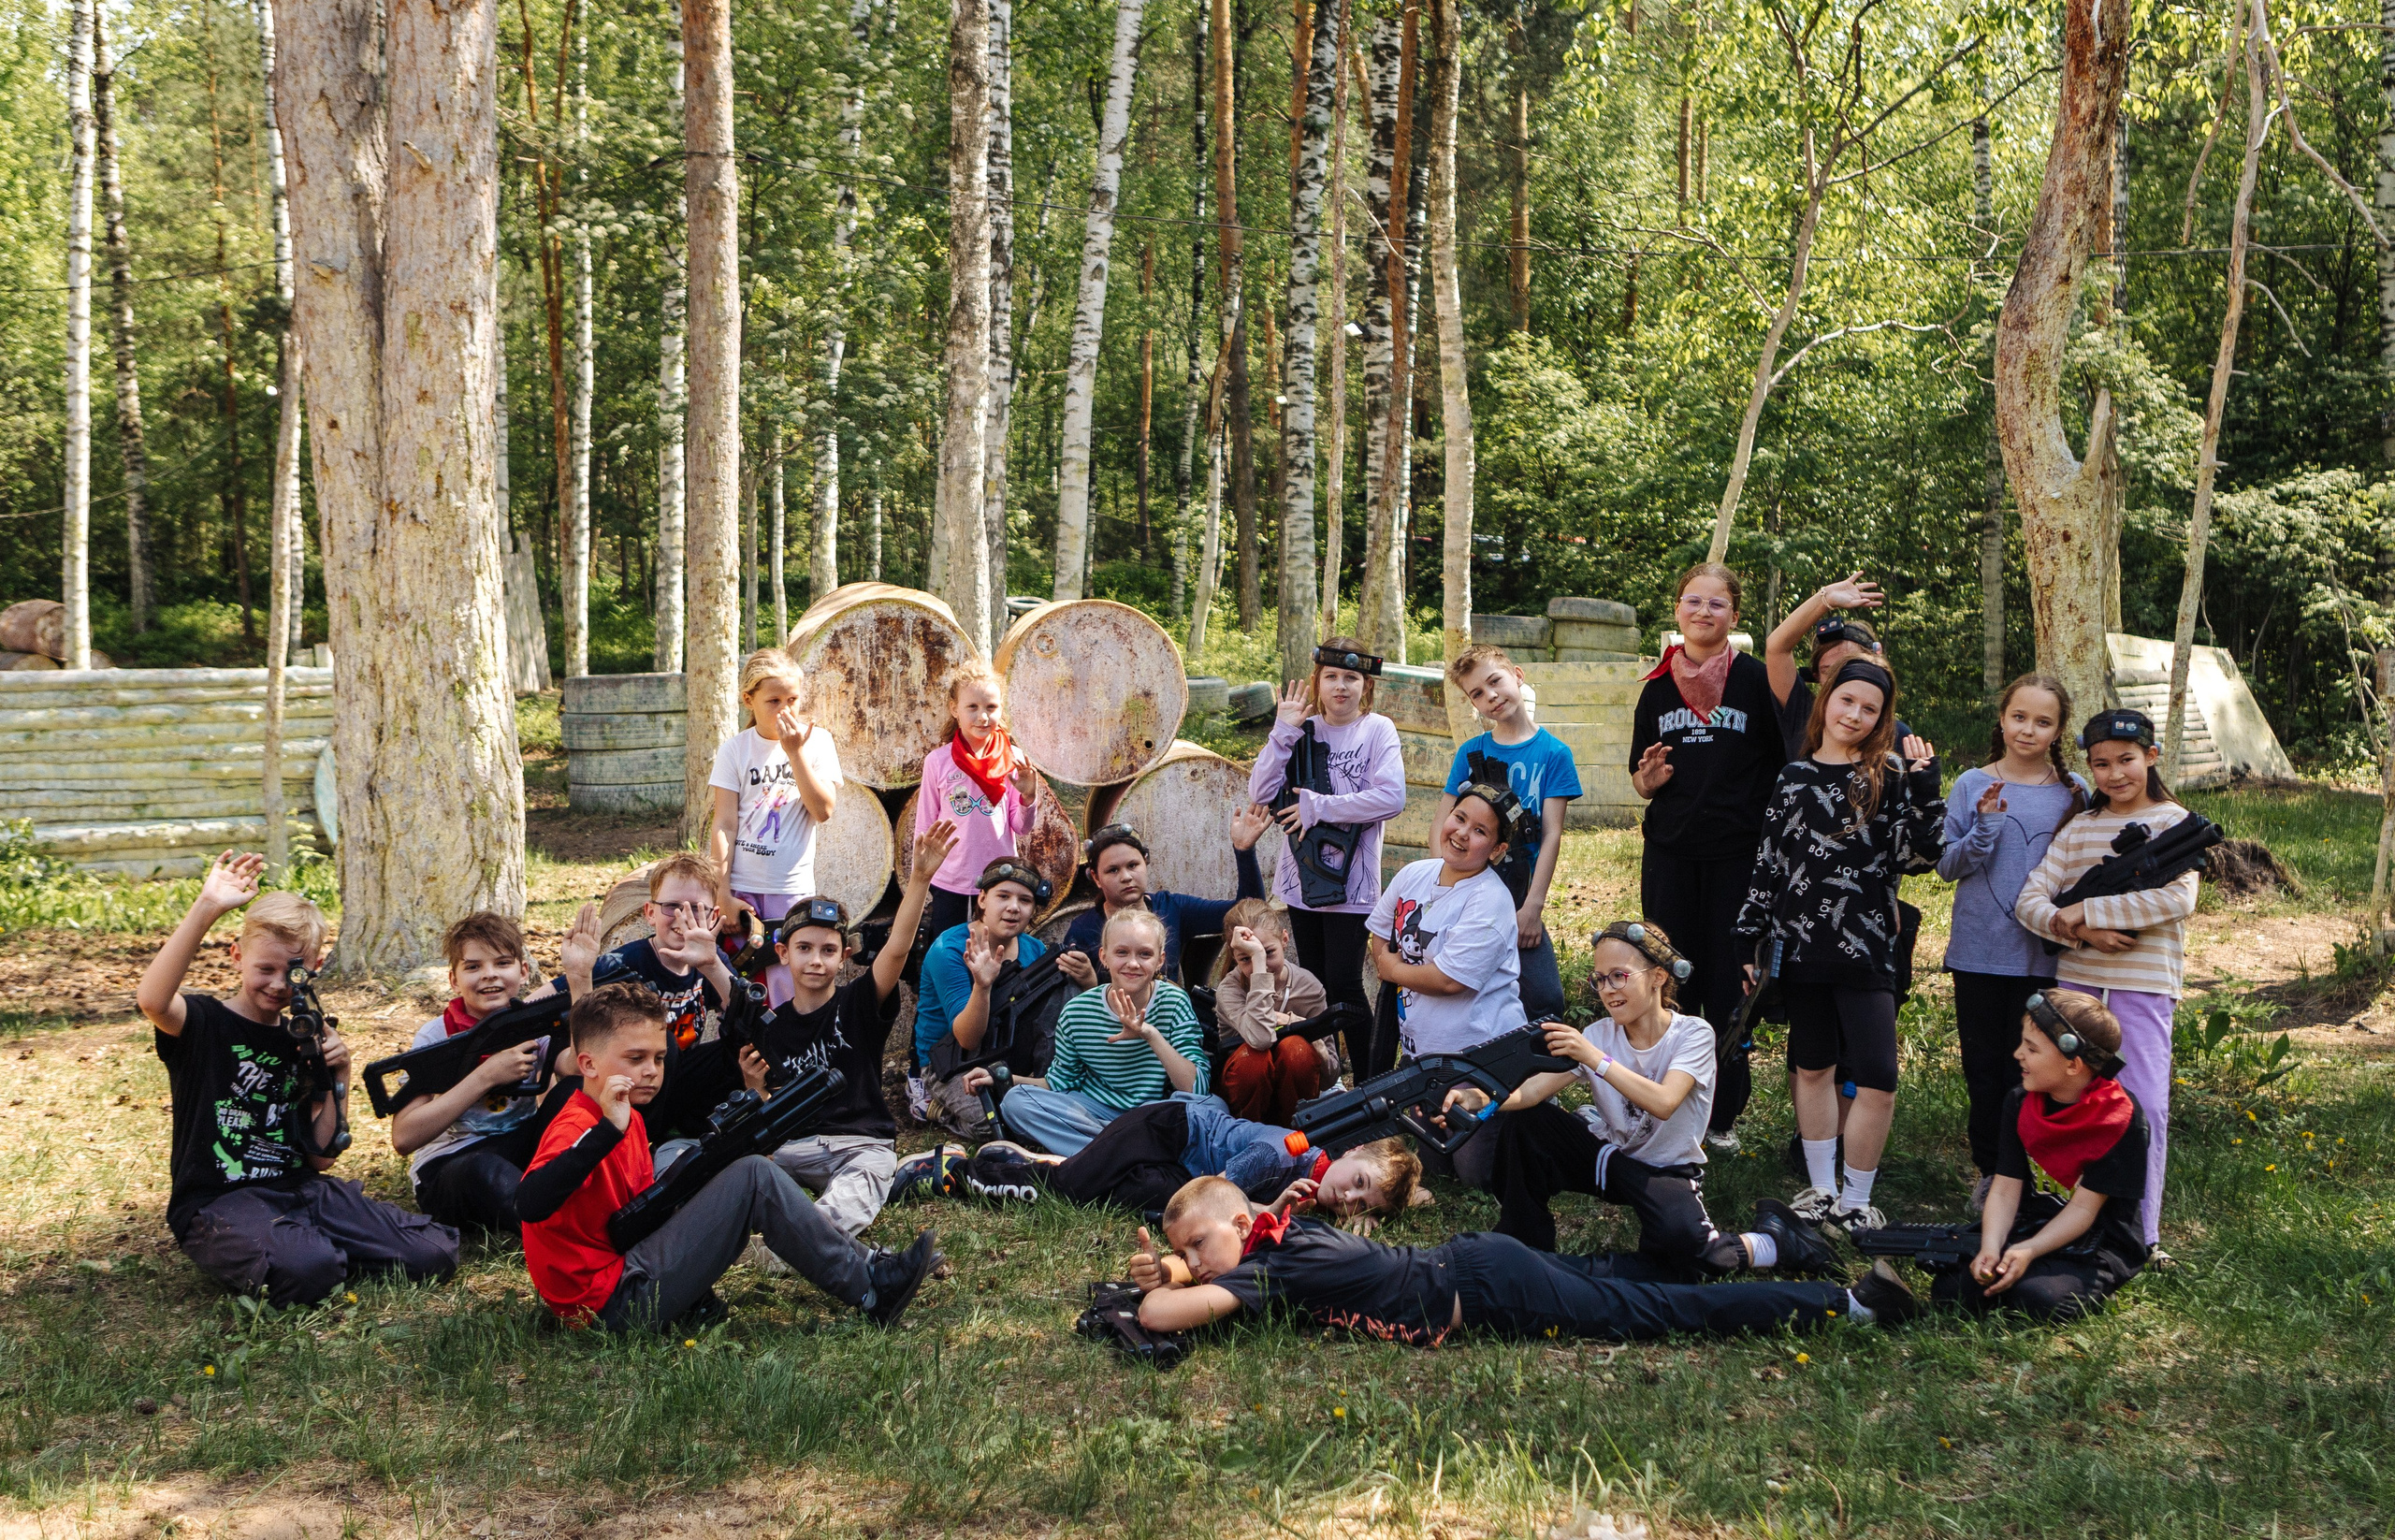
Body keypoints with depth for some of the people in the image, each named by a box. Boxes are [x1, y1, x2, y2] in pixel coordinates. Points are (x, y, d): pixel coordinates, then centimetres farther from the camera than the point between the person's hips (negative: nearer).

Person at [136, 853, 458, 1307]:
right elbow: (152, 999, -30)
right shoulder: (206, 1022, -2)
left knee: (435, 1254, -14)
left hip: (300, 1189, 6)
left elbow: (321, 1156, 10)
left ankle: (311, 1246, 4)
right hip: (219, 1201, -5)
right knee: (306, 1271, -38)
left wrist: (338, 1076, -1)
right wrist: (206, 909, -34)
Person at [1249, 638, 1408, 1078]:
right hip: (1302, 876, 5)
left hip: (1351, 879, -4)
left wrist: (1319, 806, -15)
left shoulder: (1377, 729, -3)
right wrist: (1283, 732, -9)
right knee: (1314, 985, 11)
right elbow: (1261, 793, -1)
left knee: (1344, 984, -7)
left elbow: (1391, 797, -17)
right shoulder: (1304, 728, 8)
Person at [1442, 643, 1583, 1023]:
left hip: (1518, 898, -1)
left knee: (1546, 1000, -12)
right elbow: (1444, 824, 6)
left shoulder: (1553, 752, 2)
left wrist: (1533, 906, -10)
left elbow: (1551, 834, -3)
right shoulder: (1470, 752, 8)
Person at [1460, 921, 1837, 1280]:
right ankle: (1522, 1248, 1)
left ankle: (1773, 1244, -2)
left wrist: (1594, 1058, -41)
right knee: (1522, 1122, -15)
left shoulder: (1693, 1033, -16)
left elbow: (1663, 1103, -34)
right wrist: (1485, 1099, -40)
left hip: (1670, 1170, -4)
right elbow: (1536, 1089, -20)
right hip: (1611, 1156, 5)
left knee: (1681, 1246, -36)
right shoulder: (1599, 1035, -7)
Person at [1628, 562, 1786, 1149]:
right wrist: (1649, 779, -6)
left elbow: (1787, 763, 1)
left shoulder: (1754, 679, -2)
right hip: (1670, 855, 3)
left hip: (1738, 854, -3)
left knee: (1728, 983, 1)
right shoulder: (1658, 689, 9)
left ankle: (1725, 1114, 13)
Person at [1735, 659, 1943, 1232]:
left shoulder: (1888, 777, -1)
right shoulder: (1794, 777, 8)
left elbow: (1919, 856, -9)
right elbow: (1769, 862, 11)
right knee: (1813, 1067, 13)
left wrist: (1924, 790, -19)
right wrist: (1747, 939, 9)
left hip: (1866, 949, -3)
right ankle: (1820, 1189, 26)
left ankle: (1855, 1202, 5)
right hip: (1801, 946, 3)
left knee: (1878, 1080, -8)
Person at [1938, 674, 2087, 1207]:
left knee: (2027, 1069, 1)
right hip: (1979, 952, 0)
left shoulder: (2073, 793, 4)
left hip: (2043, 955, 0)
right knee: (1983, 1068, 6)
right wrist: (1985, 827, -17)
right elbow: (1948, 865, -2)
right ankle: (1989, 1171, 20)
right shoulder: (1973, 786, 1)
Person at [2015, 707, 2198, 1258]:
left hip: (2143, 984, -4)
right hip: (2076, 980, 4)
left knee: (2143, 1108, -6)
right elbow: (2030, 898, 3)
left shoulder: (2172, 821, 0)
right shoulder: (2078, 829, 10)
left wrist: (2088, 910, -16)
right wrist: (2074, 929, -17)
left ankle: (2141, 1233, 2)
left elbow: (2179, 898, -15)